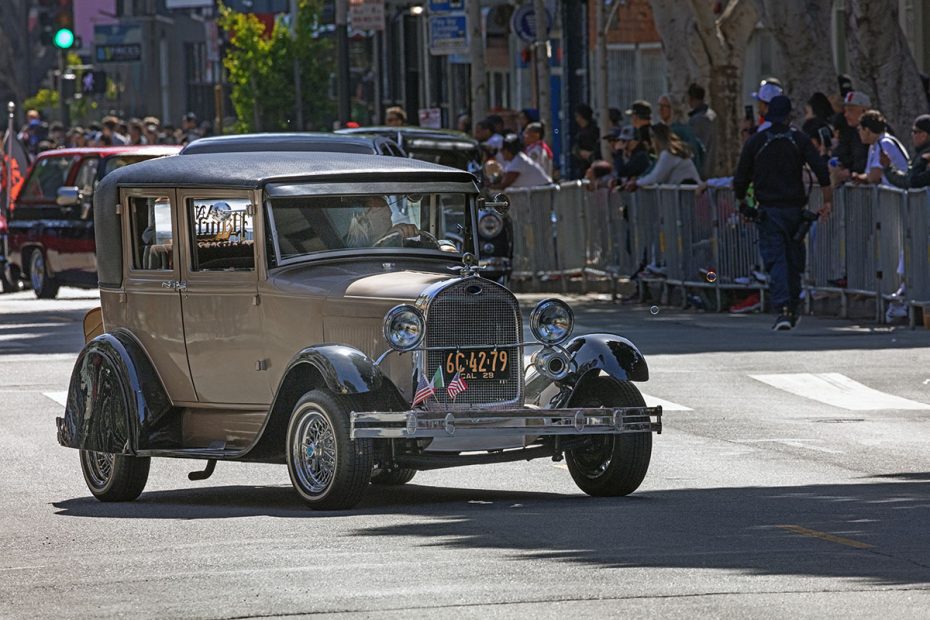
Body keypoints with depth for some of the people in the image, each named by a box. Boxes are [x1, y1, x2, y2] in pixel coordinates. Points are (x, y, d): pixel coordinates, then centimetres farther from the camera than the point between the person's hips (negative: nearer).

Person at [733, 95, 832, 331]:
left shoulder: (755, 142, 1)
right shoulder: (799, 139, 1)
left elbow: (740, 179, 4)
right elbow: (821, 171, -8)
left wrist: (742, 204, 19)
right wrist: (828, 201, -3)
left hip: (768, 210, -1)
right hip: (794, 209, 1)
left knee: (775, 260, -6)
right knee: (794, 260, 14)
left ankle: (783, 309, -22)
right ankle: (792, 310, 20)